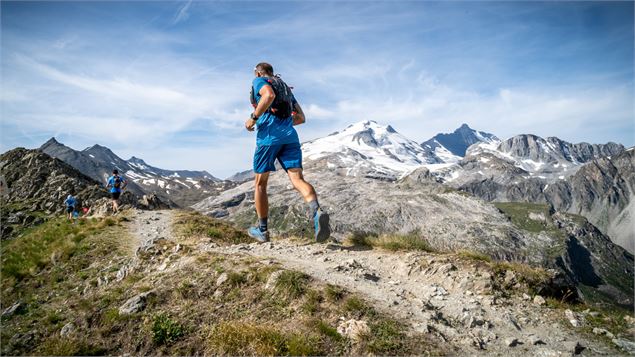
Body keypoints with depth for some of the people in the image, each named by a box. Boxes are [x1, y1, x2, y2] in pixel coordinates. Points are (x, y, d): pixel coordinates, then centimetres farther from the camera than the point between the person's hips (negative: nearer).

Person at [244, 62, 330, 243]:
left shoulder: (258, 81, 11)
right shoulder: (286, 87, 31)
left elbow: (269, 95, -15)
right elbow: (301, 117, 27)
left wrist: (254, 118, -8)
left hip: (268, 135, -5)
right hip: (290, 135, 5)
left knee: (260, 183, 9)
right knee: (297, 179, -10)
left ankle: (262, 230, 16)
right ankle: (317, 212, -39)